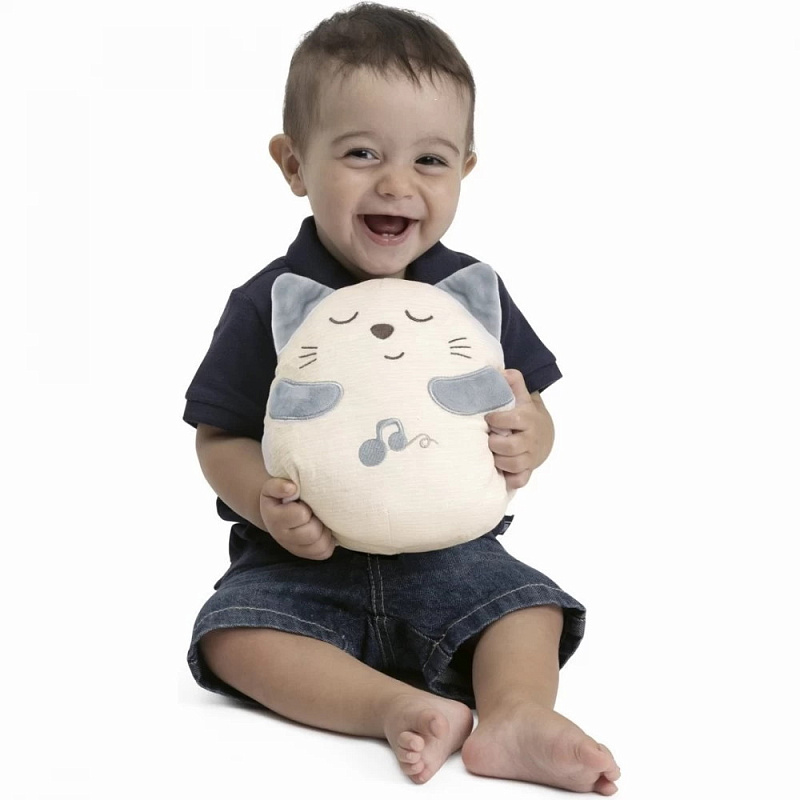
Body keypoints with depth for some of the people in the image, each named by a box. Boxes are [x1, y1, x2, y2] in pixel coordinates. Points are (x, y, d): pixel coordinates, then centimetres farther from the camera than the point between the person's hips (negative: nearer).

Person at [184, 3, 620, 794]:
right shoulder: (268, 305, -8)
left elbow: (531, 418, 5)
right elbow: (220, 440, -3)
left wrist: (527, 441, -21)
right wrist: (266, 501, -25)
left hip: (448, 551, 2)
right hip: (305, 560, -1)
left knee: (525, 599, -20)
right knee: (232, 631, -24)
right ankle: (406, 709, -33)